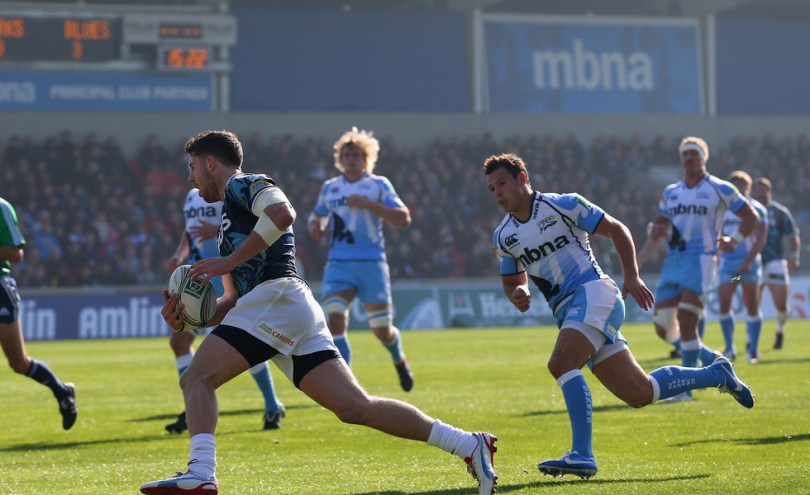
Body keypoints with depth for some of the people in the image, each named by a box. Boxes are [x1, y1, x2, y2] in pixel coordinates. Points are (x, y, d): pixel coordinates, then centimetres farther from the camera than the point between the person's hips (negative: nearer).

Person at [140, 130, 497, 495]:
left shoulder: (244, 185, 6)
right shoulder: (229, 220, 34)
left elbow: (283, 213, -18)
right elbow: (235, 302, 30)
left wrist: (229, 261, -13)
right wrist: (188, 318, 13)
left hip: (277, 295, -9)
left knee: (197, 378, -10)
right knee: (356, 407, -1)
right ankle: (470, 445, -5)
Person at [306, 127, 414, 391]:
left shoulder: (378, 185, 1)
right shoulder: (330, 188, 12)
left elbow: (404, 219, -7)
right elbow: (317, 216, 29)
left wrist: (369, 204, -17)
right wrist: (314, 226, 4)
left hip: (371, 263, -2)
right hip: (338, 263, 2)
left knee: (382, 330, 3)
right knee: (335, 319, -20)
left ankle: (399, 360, 38)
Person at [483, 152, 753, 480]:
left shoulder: (563, 205, -4)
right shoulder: (503, 237, 12)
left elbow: (616, 229, 0)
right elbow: (512, 281, 23)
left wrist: (632, 277, -9)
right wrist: (517, 295, -2)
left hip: (593, 293, -6)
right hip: (567, 313, 6)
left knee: (561, 364, -30)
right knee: (640, 394, 3)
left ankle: (582, 455, -31)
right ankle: (716, 374, 22)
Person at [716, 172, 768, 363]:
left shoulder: (756, 209, -3)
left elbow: (760, 239, -10)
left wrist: (748, 261, -19)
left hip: (748, 262, -4)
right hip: (727, 261, 4)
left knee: (752, 307, 1)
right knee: (723, 304, -6)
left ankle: (754, 350, 9)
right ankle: (729, 349, 3)